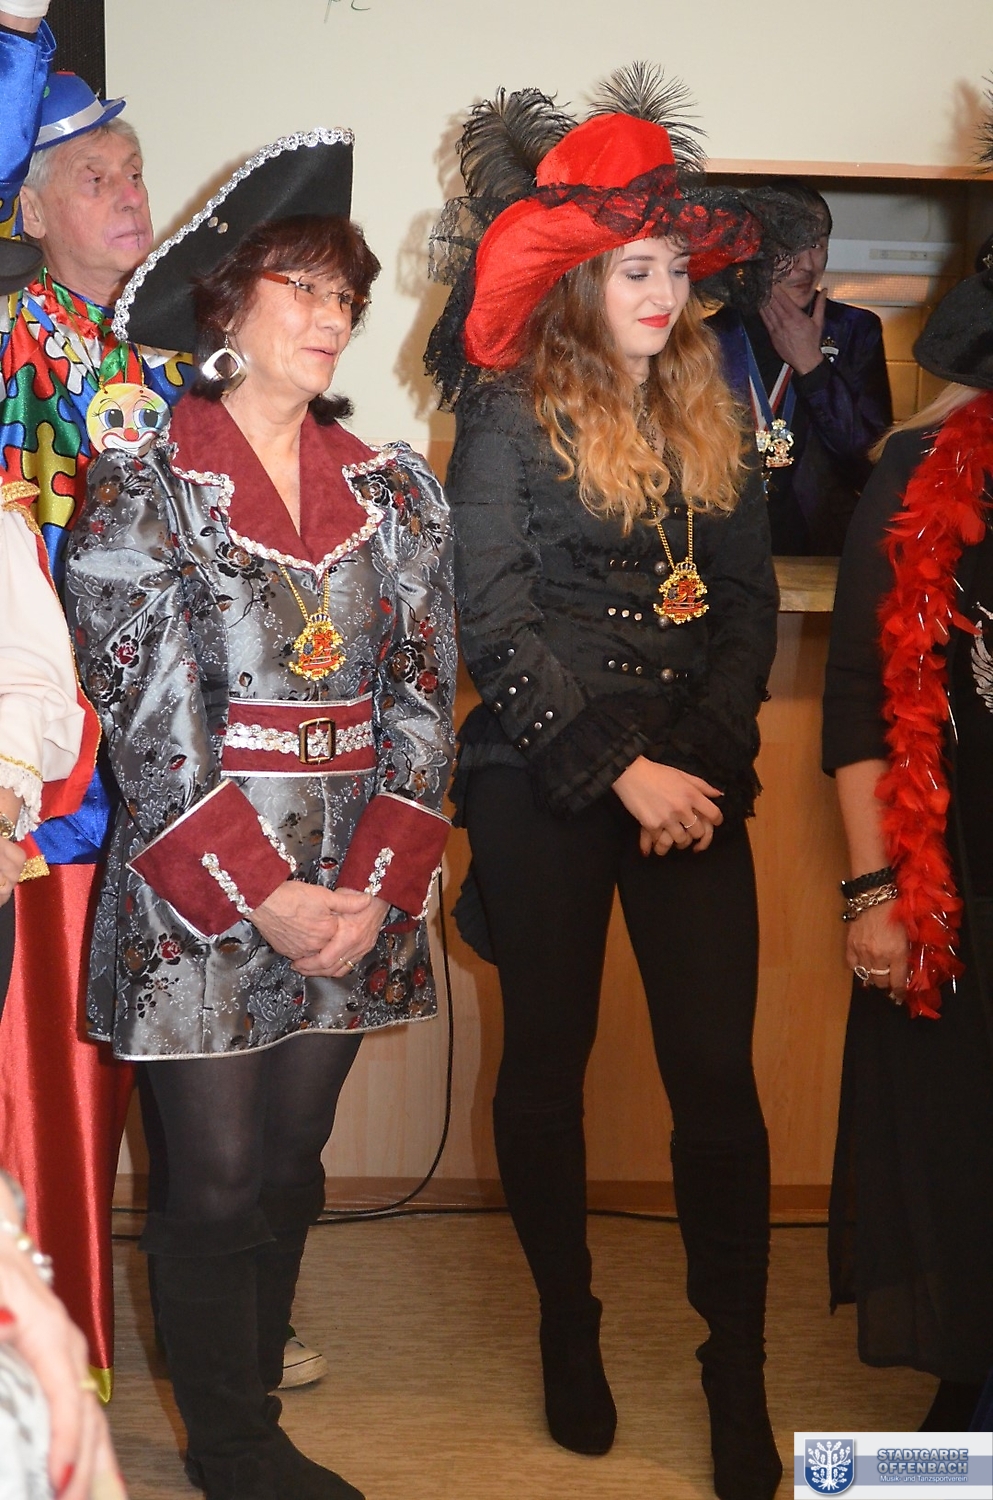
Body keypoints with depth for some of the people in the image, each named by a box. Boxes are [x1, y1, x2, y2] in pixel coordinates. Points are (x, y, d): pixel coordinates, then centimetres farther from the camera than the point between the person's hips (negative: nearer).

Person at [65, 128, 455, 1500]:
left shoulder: (394, 493, 9)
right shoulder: (143, 488, -3)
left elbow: (423, 699, 4)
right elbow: (150, 719, -10)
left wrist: (374, 885, -7)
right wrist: (261, 897, -14)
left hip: (352, 898, 4)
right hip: (194, 906, -4)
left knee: (290, 1171, 13)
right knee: (218, 1185, 2)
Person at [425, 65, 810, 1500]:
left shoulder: (710, 413, 10)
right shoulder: (511, 413, -4)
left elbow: (751, 602, 9)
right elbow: (493, 619, -10)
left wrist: (701, 756, -5)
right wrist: (617, 768, -14)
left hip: (691, 779, 3)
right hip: (544, 787, -3)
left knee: (719, 1075, -1)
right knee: (548, 1061, 10)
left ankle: (739, 1382, 9)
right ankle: (569, 1324, 29)